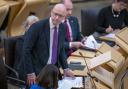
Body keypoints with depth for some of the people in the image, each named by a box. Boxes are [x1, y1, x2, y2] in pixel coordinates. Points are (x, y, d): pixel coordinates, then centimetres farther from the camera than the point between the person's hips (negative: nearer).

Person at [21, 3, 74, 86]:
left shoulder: (63, 28, -1)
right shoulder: (37, 27, -19)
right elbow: (26, 50, -16)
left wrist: (66, 68, 5)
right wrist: (30, 72, -17)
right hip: (37, 70, -5)